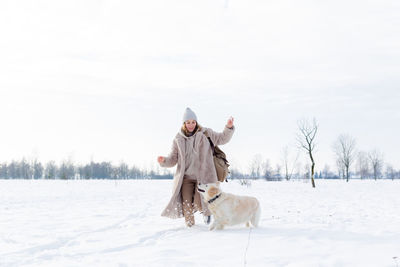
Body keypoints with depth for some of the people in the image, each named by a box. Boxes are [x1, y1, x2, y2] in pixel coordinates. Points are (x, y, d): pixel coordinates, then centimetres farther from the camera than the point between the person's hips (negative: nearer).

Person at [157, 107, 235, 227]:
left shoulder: (205, 133, 4)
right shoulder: (178, 139, 6)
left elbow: (222, 138, 9)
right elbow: (173, 159, 7)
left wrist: (229, 127, -8)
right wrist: (164, 160, -14)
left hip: (203, 176, -1)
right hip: (186, 176, 1)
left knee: (199, 204, -12)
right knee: (187, 204, -10)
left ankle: (207, 211, 25)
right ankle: (189, 223, 19)